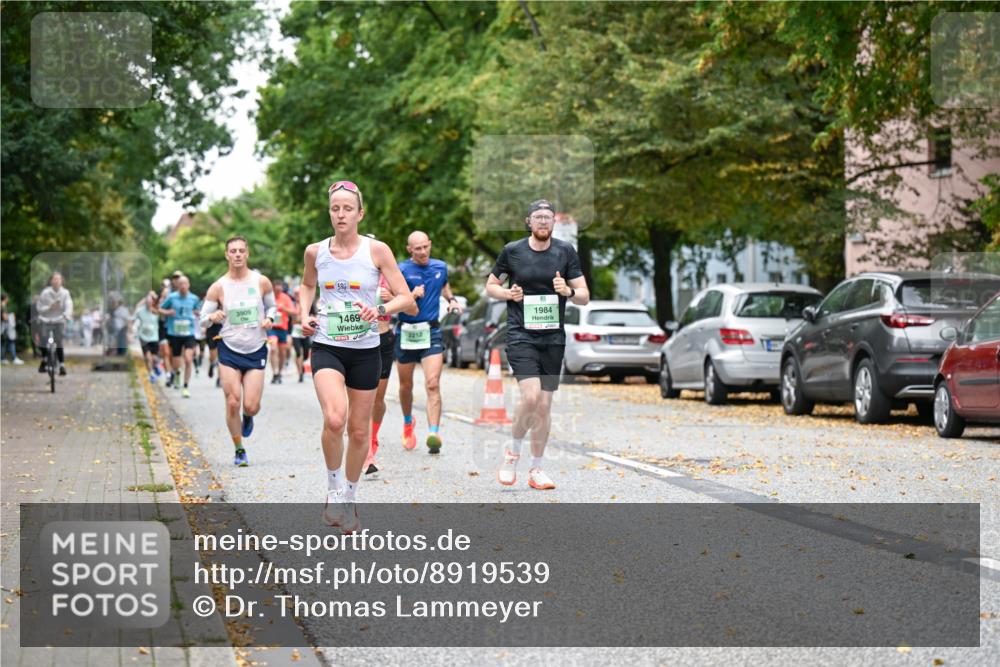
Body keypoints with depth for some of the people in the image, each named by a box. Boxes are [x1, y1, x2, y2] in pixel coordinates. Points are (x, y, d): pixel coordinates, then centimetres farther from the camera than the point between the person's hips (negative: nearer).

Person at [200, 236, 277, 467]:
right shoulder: (218, 287, -4)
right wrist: (213, 317, -23)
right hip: (229, 350, -1)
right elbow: (203, 318, 0)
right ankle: (239, 450, 12)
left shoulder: (262, 282, -1)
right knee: (233, 403, -6)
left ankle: (248, 418, 33)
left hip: (256, 351, 1)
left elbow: (272, 306, 15)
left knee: (251, 406, -6)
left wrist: (269, 319, -7)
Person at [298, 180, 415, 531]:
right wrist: (304, 314, 4)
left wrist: (381, 308, -26)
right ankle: (334, 491, -4)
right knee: (334, 419, -25)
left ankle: (349, 497, 32)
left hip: (365, 350, 0)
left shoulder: (377, 250, -6)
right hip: (327, 347, 0)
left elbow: (407, 299, -7)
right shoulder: (315, 252, 0)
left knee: (359, 430, 9)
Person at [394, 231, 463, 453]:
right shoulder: (401, 270, -5)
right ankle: (408, 423, 40)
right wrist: (412, 296, -22)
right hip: (406, 332, -1)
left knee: (433, 384, -15)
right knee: (406, 385, 13)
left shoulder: (440, 267, 8)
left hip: (431, 332, 1)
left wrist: (451, 299, 10)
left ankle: (433, 434, -23)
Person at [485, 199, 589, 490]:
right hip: (521, 335, -3)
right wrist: (509, 294, -8)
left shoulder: (566, 251, 3)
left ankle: (536, 469, 18)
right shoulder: (512, 251, 0)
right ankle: (513, 452, 5)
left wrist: (569, 291, -16)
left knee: (544, 405, 6)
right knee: (530, 397, -20)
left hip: (553, 338, 3)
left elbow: (585, 297, 5)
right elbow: (490, 285, 13)